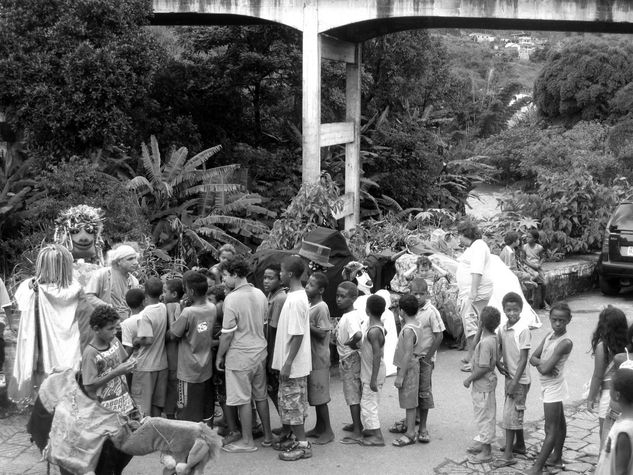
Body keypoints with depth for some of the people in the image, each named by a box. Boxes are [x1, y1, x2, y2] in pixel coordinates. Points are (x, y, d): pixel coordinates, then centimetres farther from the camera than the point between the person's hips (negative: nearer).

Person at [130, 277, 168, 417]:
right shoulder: (163, 308, -1)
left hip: (146, 365, -6)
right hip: (161, 363, 6)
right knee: (157, 402, 16)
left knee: (142, 405, 5)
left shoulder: (145, 314, -20)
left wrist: (135, 340, -8)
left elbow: (148, 340, -26)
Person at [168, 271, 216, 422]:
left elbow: (173, 334, -13)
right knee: (207, 414, 18)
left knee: (188, 418, 5)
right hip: (207, 370, 6)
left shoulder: (188, 312, -22)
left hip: (189, 372, -6)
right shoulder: (212, 308, -4)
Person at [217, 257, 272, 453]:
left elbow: (227, 333, -16)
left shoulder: (232, 299, -18)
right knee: (261, 396, 17)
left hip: (240, 355, -7)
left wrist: (219, 356, -6)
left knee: (243, 399, 3)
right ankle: (267, 435, 26)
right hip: (260, 352, 7)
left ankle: (247, 441, 10)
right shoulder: (260, 294, 3)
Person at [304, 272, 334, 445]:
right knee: (314, 396, 15)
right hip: (310, 357, 9)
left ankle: (328, 431, 7)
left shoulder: (321, 308, -17)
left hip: (319, 359, -9)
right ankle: (319, 427, 25)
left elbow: (322, 334, -21)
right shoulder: (310, 306, 11)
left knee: (320, 398, -2)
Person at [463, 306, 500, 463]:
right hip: (485, 383, 10)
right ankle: (482, 443, 35)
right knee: (483, 415, 21)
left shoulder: (485, 342, -26)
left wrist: (469, 379, -15)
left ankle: (486, 452, 10)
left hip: (483, 385, -10)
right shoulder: (494, 339, 3)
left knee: (485, 416, 0)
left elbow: (483, 368, -26)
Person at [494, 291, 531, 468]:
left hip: (519, 380, -7)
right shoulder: (503, 329, 3)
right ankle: (520, 444, 35)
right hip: (509, 376, 7)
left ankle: (508, 455, -2)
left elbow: (523, 358, -19)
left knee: (510, 415, -6)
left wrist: (514, 382, -20)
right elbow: (499, 349, 16)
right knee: (516, 414, 19)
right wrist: (498, 363, -5)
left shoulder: (523, 329, -18)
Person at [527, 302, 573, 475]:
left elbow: (545, 368, -27)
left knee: (551, 429, -1)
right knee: (559, 423, 21)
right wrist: (541, 363, -19)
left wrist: (541, 363, -6)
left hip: (554, 387, -8)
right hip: (548, 386, 9)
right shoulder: (549, 336, 3)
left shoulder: (565, 342, -23)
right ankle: (556, 458, 32)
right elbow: (532, 358, 1)